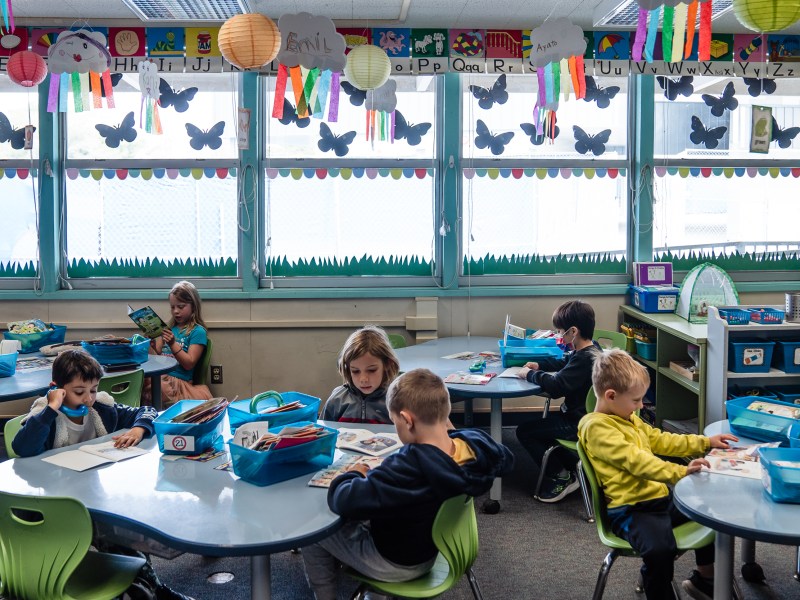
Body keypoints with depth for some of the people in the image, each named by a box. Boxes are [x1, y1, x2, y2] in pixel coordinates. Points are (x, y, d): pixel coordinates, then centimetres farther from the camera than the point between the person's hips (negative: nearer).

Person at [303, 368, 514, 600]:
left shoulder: (408, 467, -40)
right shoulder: (476, 444, -20)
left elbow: (343, 501, -42)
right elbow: (505, 458, 4)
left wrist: (355, 475, -20)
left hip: (396, 564, -7)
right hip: (430, 549, 7)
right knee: (364, 520, 29)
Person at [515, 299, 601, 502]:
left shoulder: (585, 359, -28)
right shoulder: (587, 350, 4)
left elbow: (557, 385, -33)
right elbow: (563, 362, 22)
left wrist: (530, 375, -18)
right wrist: (540, 365, 7)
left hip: (579, 424, -11)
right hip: (581, 415, 11)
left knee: (524, 431, -5)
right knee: (540, 424, 26)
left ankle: (561, 477, 4)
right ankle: (574, 467, 24)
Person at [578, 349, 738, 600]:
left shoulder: (630, 419, 15)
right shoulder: (596, 427, -17)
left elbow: (661, 440, 26)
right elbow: (636, 460, -27)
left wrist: (705, 442, 20)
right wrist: (680, 472, -34)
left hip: (660, 497, 10)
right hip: (630, 510, -10)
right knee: (660, 548, -36)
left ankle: (704, 579, 34)